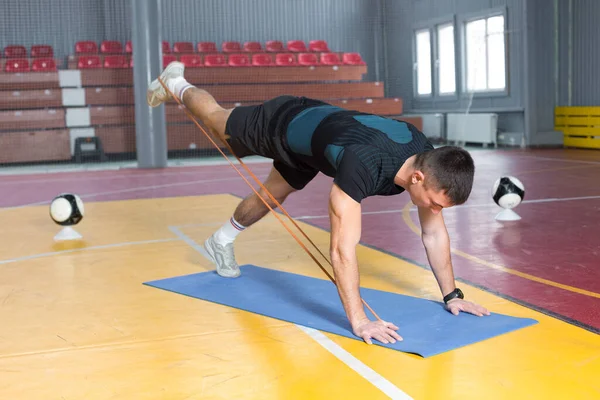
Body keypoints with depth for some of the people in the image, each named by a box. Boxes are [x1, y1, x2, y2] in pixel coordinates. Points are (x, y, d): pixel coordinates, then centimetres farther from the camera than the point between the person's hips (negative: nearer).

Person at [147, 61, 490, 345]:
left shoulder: (428, 161, -28)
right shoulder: (364, 163, -50)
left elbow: (434, 233, -16)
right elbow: (342, 250, -51)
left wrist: (451, 294, -17)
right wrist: (359, 320, -52)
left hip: (316, 121, 6)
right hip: (282, 124, -6)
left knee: (273, 196, 25)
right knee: (219, 124, 24)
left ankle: (223, 240, 54)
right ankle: (176, 85, 55)